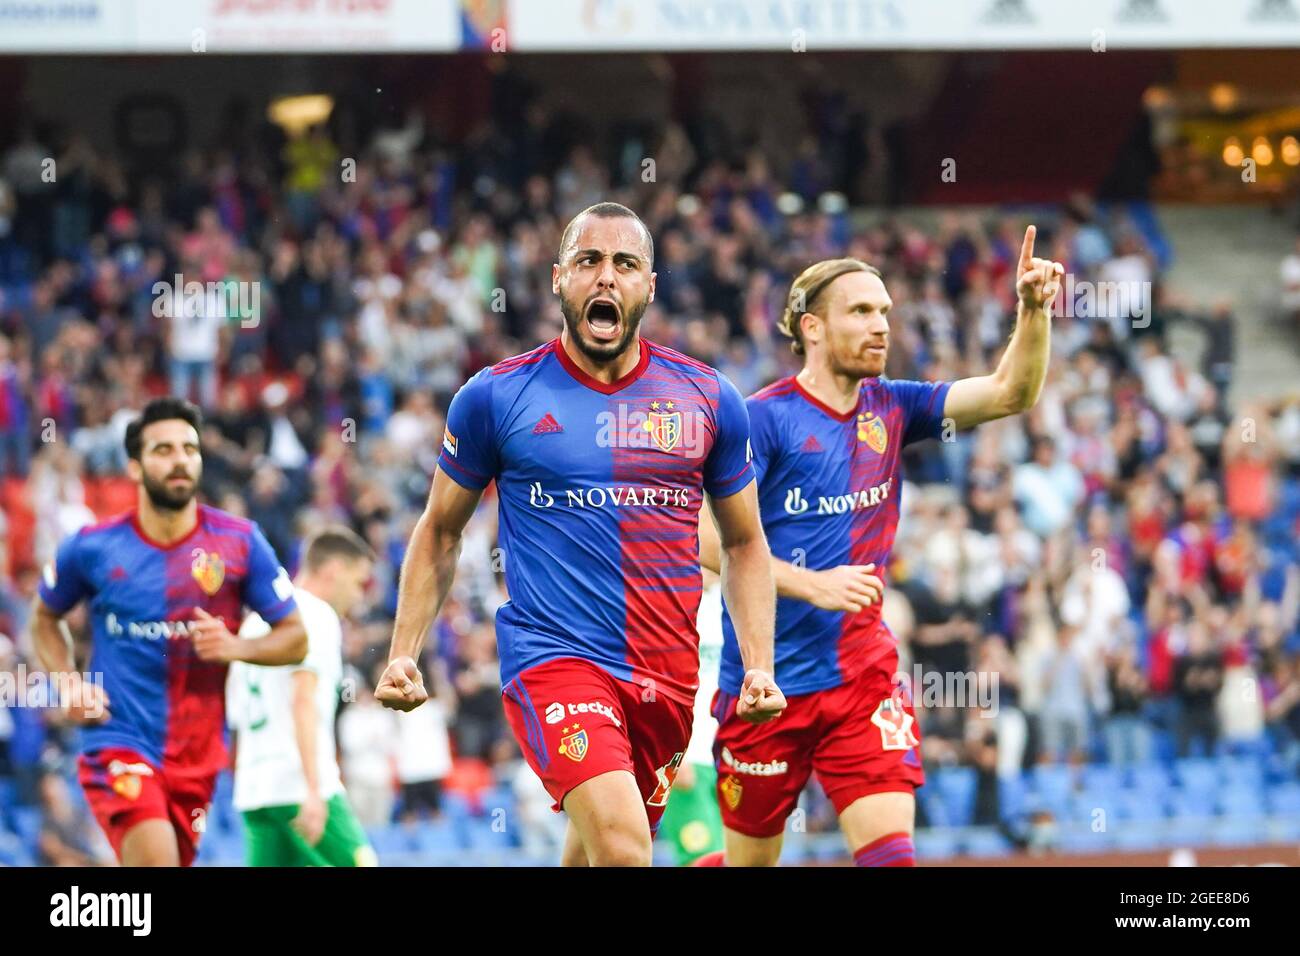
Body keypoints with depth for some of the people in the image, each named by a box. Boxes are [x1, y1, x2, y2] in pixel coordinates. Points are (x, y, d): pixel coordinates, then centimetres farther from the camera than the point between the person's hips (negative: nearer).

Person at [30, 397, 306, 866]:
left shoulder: (239, 542, -2)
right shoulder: (91, 548, -3)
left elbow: (295, 638, 4)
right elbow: (45, 618, 17)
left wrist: (236, 647, -16)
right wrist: (67, 684, -1)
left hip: (196, 756, 3)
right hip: (118, 743, -3)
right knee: (156, 861, -25)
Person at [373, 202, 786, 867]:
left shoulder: (707, 399, 6)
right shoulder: (496, 397, 0)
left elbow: (744, 544, 15)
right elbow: (439, 532, 11)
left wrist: (758, 665, 4)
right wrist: (403, 654, 2)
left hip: (667, 672, 4)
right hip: (552, 656, -4)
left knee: (592, 852, 13)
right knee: (620, 844, -26)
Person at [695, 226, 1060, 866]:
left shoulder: (891, 409, 7)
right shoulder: (765, 418, -10)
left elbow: (1010, 393, 1)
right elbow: (705, 537, -17)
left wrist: (1033, 309, -15)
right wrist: (810, 584, -23)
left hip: (865, 678, 4)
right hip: (768, 684, -4)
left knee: (891, 850, -11)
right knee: (749, 862, 8)